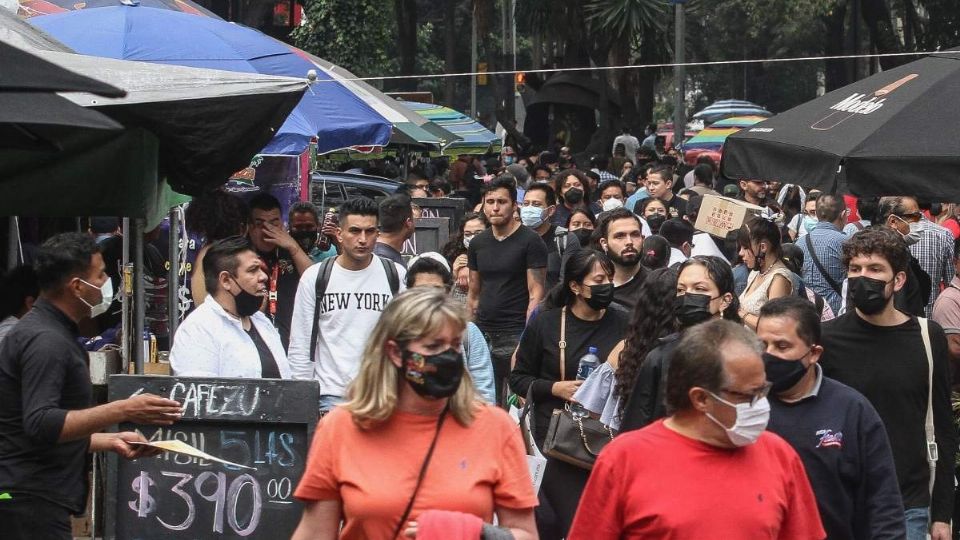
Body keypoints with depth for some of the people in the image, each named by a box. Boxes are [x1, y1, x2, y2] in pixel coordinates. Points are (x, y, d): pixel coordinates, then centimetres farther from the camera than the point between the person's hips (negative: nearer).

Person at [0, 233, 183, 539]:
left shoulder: (52, 332, 18)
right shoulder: (46, 341, -15)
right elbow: (40, 425, -26)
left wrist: (112, 441, 15)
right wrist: (121, 412, -26)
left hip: (28, 498, 10)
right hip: (30, 501, -10)